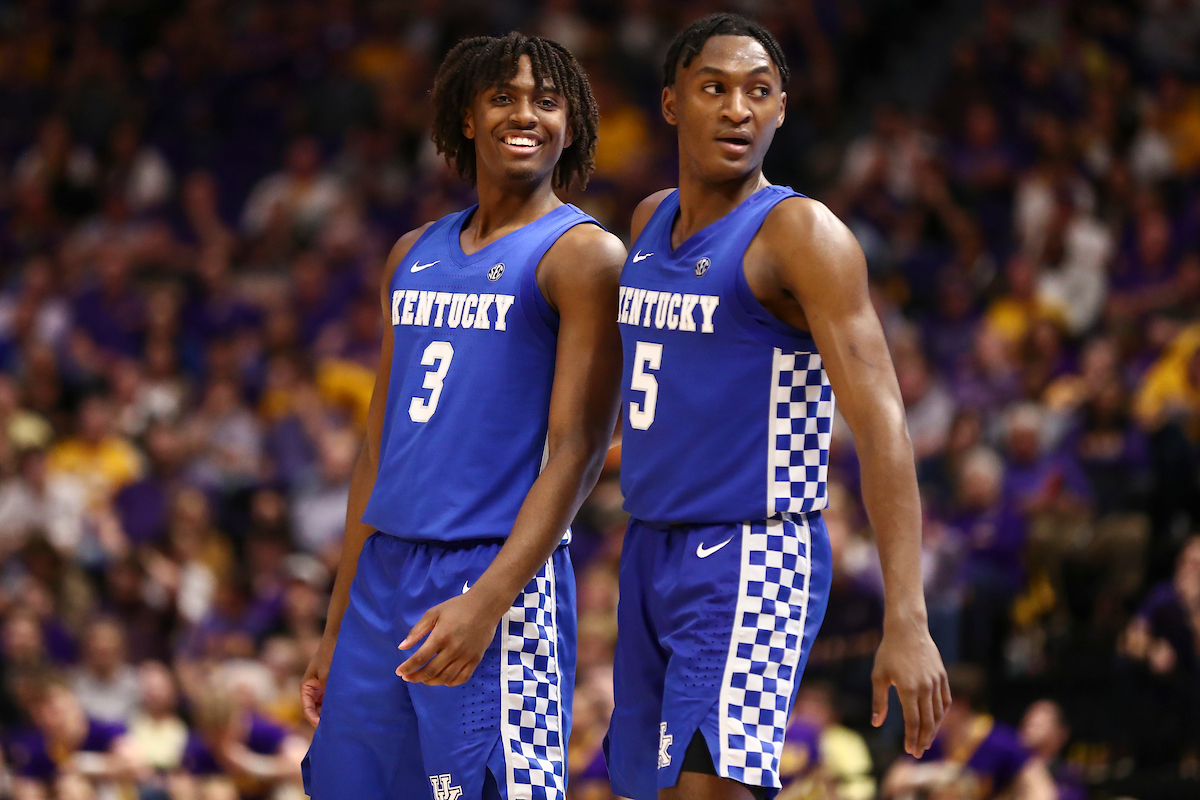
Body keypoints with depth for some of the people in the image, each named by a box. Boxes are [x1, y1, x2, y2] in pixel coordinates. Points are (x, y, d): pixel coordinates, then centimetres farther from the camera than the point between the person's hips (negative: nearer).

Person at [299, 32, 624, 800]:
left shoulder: (583, 254, -5)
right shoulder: (415, 255, 16)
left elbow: (577, 450, -13)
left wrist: (488, 600, -24)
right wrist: (337, 627, 17)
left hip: (496, 572, -7)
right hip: (385, 574, 7)